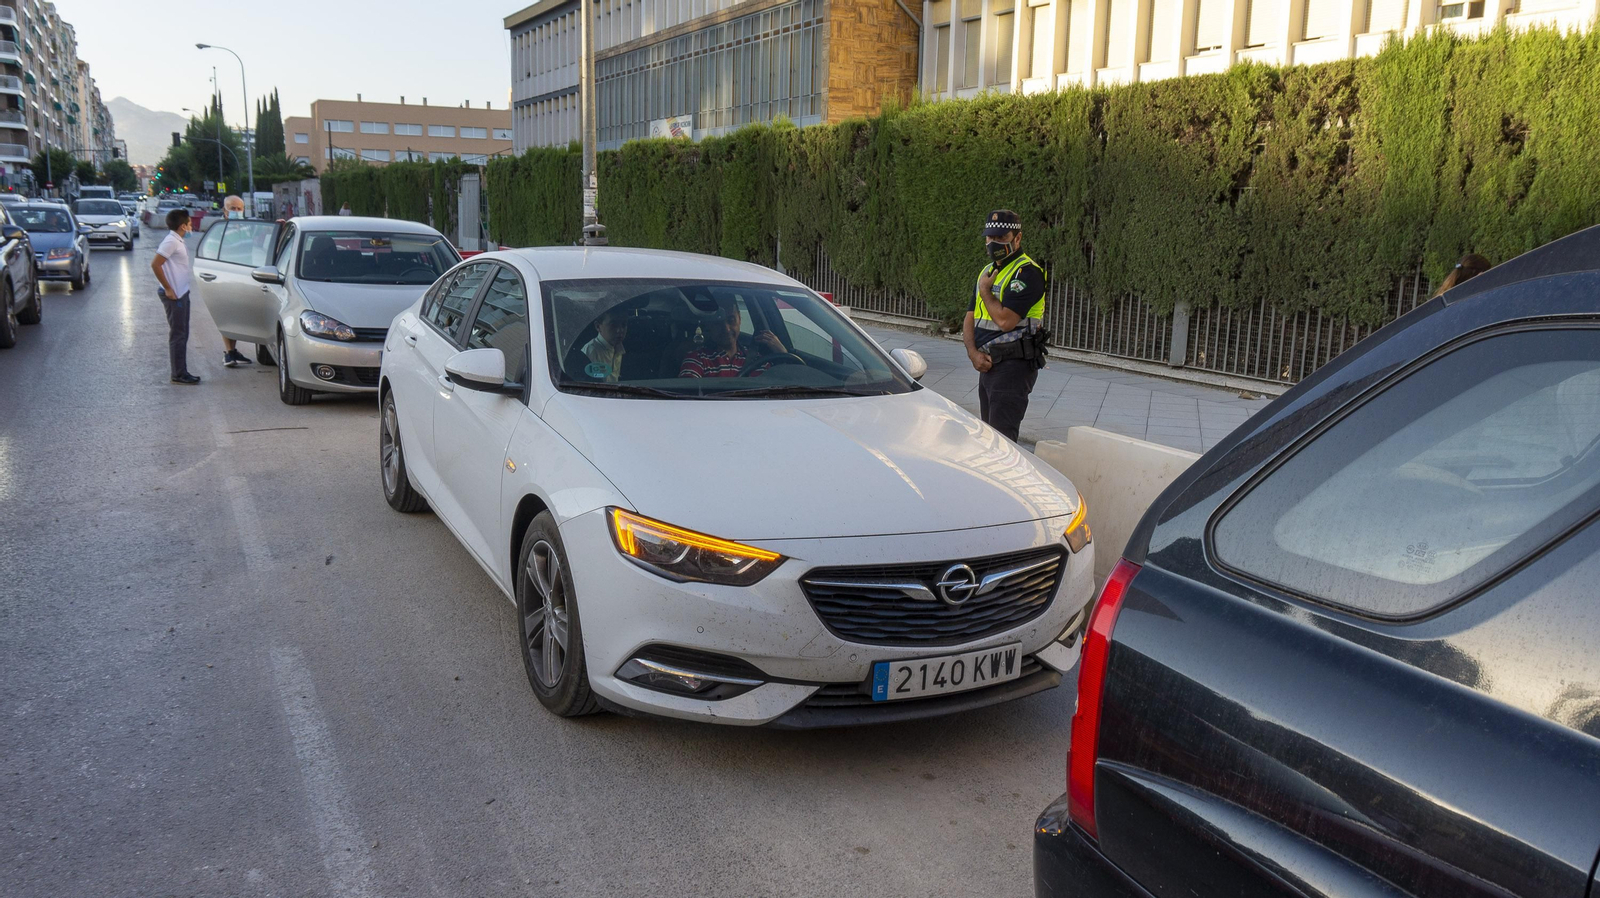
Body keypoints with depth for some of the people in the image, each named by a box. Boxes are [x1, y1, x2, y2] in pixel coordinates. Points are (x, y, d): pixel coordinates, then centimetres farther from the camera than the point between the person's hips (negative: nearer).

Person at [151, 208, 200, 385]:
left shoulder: (178, 241, 12)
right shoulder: (171, 242, -16)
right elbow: (155, 264, -22)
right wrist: (168, 289, -19)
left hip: (182, 293, 10)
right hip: (174, 295, -10)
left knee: (182, 334, 13)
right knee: (177, 334, -5)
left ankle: (182, 372, 19)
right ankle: (178, 374, 0)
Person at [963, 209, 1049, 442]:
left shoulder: (1028, 272, -13)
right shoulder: (987, 271, 17)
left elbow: (1005, 320, -23)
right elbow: (970, 319, 15)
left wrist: (985, 290, -7)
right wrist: (974, 353, -3)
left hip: (1014, 365, -9)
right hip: (988, 365, 10)